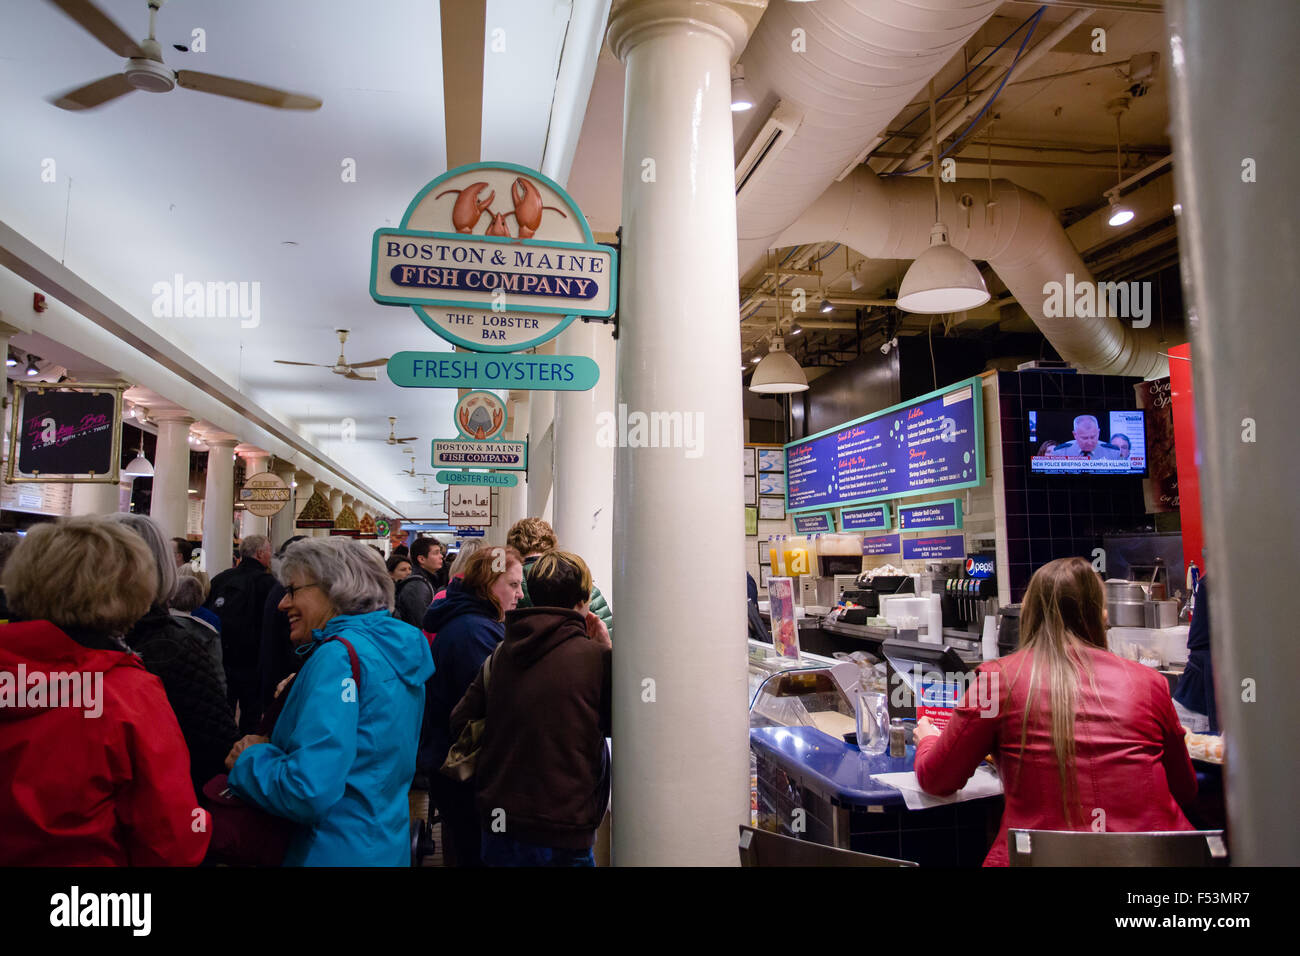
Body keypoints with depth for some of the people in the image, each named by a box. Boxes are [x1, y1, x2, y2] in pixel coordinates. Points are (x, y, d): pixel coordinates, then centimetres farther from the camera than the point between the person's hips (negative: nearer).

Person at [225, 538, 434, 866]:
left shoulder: (339, 654, -21)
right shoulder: (392, 645, 5)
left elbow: (308, 793, -28)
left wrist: (251, 759, -11)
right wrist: (270, 750, 3)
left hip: (341, 852, -8)